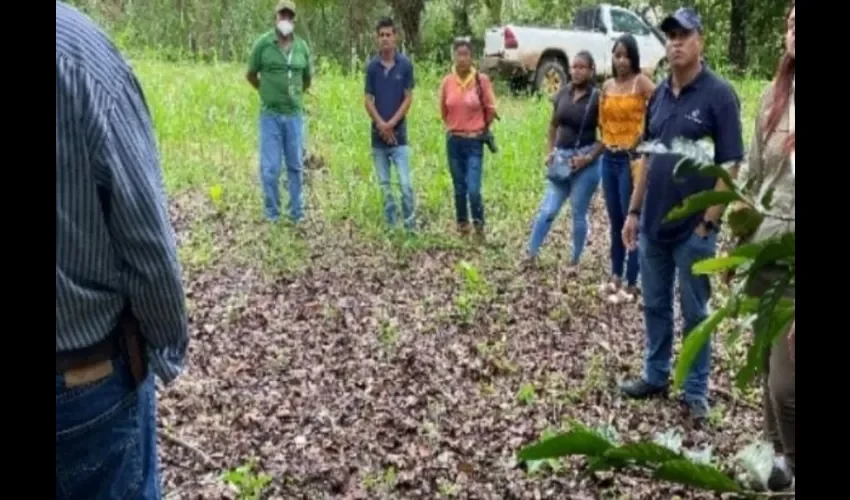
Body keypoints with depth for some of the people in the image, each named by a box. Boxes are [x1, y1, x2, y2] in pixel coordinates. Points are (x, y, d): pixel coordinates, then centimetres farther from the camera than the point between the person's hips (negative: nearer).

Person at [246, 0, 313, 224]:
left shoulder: (302, 47, 4)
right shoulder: (263, 43, -5)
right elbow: (250, 75, 7)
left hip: (295, 115, 3)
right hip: (270, 115, -3)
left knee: (295, 166, 10)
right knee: (270, 167, 0)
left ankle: (297, 213, 20)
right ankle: (272, 214, 12)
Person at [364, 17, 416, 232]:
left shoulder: (405, 65, -3)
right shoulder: (372, 66, 3)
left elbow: (408, 99, -4)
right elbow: (368, 100, 2)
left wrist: (391, 124, -12)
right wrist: (381, 125, -11)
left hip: (399, 134, -2)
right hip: (378, 135, 3)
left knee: (406, 184, -7)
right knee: (384, 185, 8)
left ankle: (410, 226, 1)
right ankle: (391, 226, 17)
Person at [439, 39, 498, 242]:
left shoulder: (482, 80, -8)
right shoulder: (447, 82, -2)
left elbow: (491, 109, 3)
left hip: (474, 142, -2)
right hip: (454, 141, 3)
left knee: (473, 189, -11)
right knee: (459, 189, 11)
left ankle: (479, 225, 12)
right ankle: (462, 226, 26)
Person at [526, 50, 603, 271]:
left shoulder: (597, 98, -9)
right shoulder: (563, 93, 5)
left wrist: (589, 157, -17)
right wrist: (549, 152, 7)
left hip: (585, 161, -4)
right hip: (561, 158, 4)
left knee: (578, 213, 5)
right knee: (548, 209, 4)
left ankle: (575, 261, 19)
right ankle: (531, 254, 10)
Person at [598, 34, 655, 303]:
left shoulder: (641, 82, -9)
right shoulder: (607, 86, 10)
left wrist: (640, 140, -15)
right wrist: (607, 141, 8)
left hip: (631, 158, -7)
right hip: (609, 158, 7)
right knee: (615, 220, 14)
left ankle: (631, 284, 4)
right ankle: (616, 276, 26)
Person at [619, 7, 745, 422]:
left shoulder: (719, 94, -10)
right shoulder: (658, 95, 7)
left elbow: (730, 164, -12)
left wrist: (709, 222, -16)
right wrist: (634, 210, 11)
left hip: (693, 228, -5)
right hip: (653, 224, 6)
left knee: (695, 313, 6)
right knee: (655, 306, 16)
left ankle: (696, 392, 19)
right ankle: (655, 376, 31)